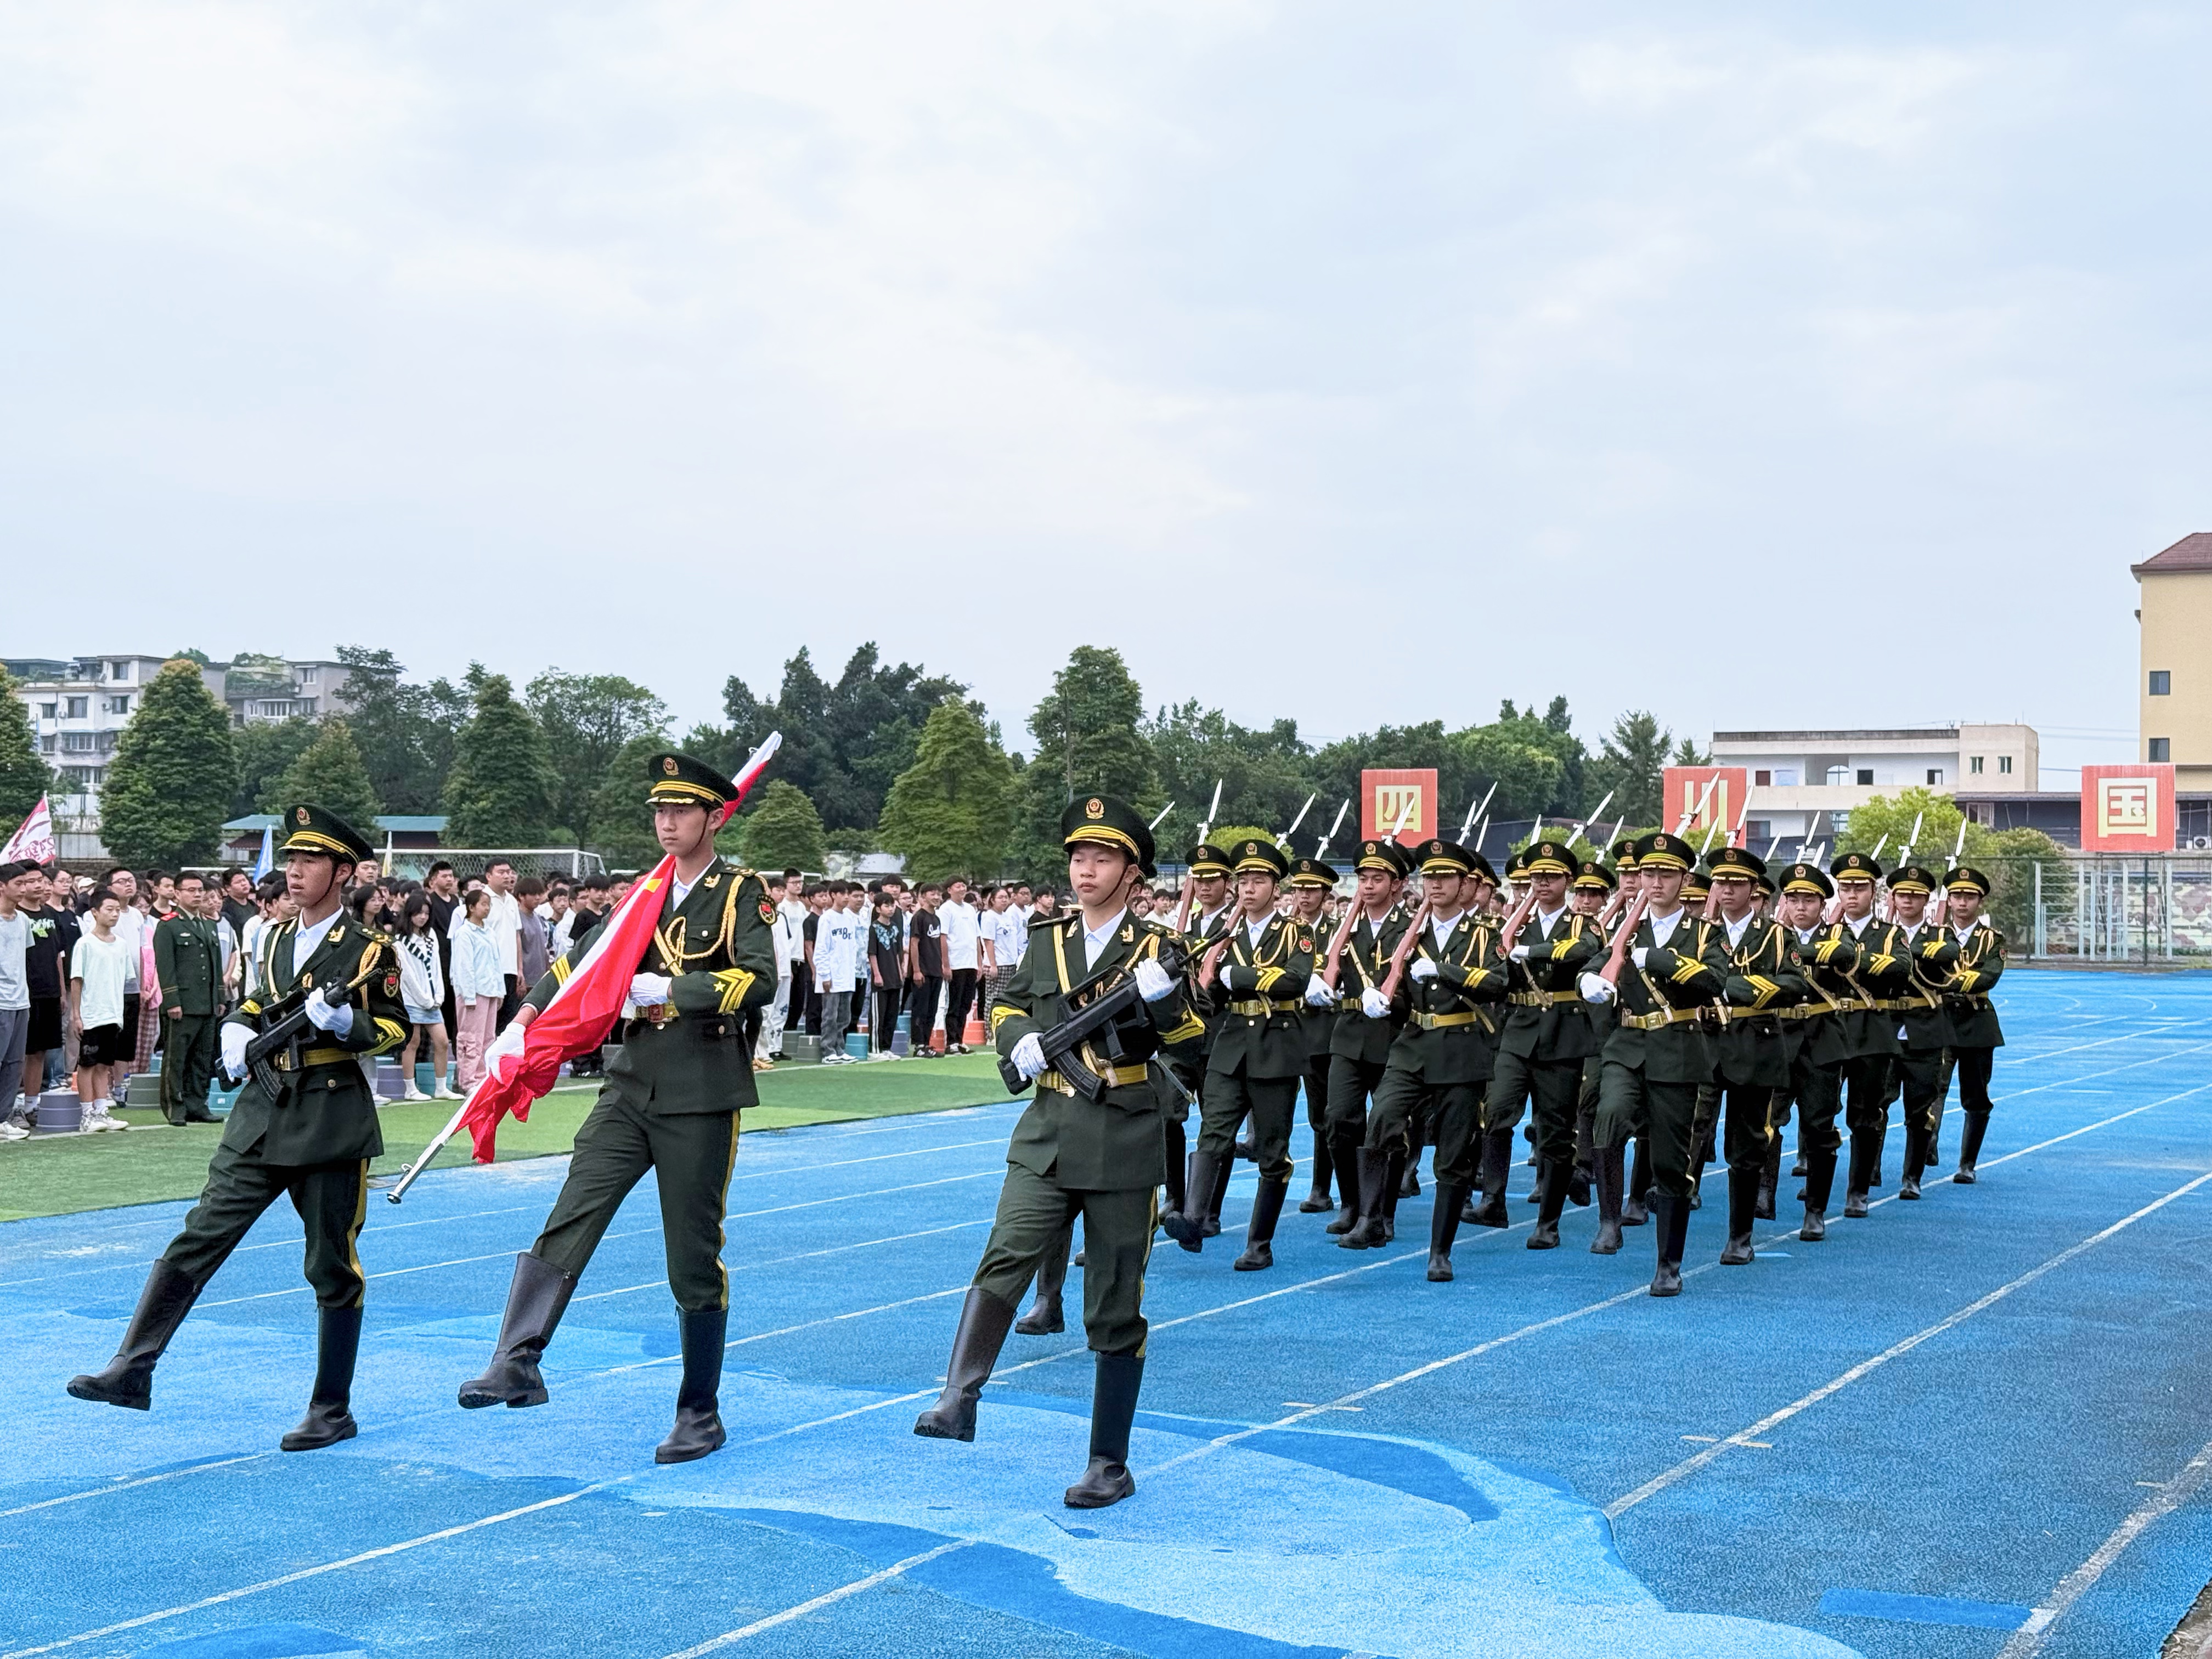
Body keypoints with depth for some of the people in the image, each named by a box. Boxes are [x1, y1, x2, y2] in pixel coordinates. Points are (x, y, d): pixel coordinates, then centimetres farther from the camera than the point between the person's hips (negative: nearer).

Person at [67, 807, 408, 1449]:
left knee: (333, 1268, 2)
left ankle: (333, 1411, 12)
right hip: (263, 1113, 5)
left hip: (332, 1122, -5)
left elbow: (397, 1029, -5)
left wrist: (343, 1019, -22)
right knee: (197, 1239, -1)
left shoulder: (367, 950, -4)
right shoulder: (275, 940, 13)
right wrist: (236, 1032, 7)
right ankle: (132, 1371, 5)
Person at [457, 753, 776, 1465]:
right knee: (567, 1222, -10)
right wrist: (525, 1021, 6)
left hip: (700, 1100, -5)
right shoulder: (642, 894, 13)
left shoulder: (742, 893, -4)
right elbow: (580, 961, 18)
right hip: (630, 1089, 5)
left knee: (695, 1259, 3)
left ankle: (700, 1413, 15)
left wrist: (667, 989, -21)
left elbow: (759, 978, -19)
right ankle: (518, 1365, -10)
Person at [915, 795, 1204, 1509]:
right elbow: (1005, 1008, 19)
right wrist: (1019, 1041, -3)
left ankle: (1110, 1465, 12)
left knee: (1115, 1311, 3)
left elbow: (1192, 1044, -6)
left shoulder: (1155, 948, 0)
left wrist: (1163, 997, -26)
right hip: (1047, 1137, 3)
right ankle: (958, 1401, -26)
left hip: (1124, 1148, -3)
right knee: (1006, 1258, -20)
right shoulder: (1047, 940, 10)